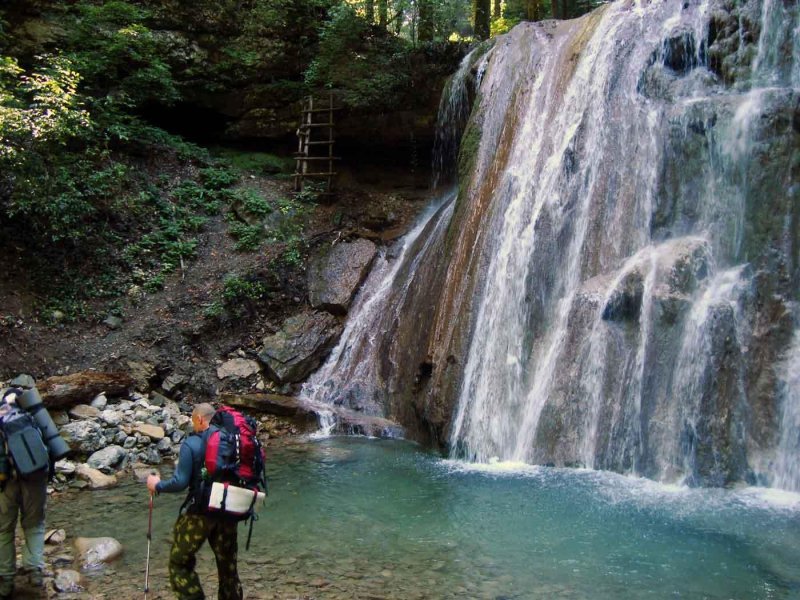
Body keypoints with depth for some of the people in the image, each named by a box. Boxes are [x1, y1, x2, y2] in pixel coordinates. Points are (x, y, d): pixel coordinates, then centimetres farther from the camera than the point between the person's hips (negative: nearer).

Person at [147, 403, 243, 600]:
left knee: (180, 563, 13)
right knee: (228, 568, 17)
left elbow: (180, 482, -14)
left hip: (199, 512, -5)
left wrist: (157, 485, 2)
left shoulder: (191, 444, -11)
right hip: (228, 512, 5)